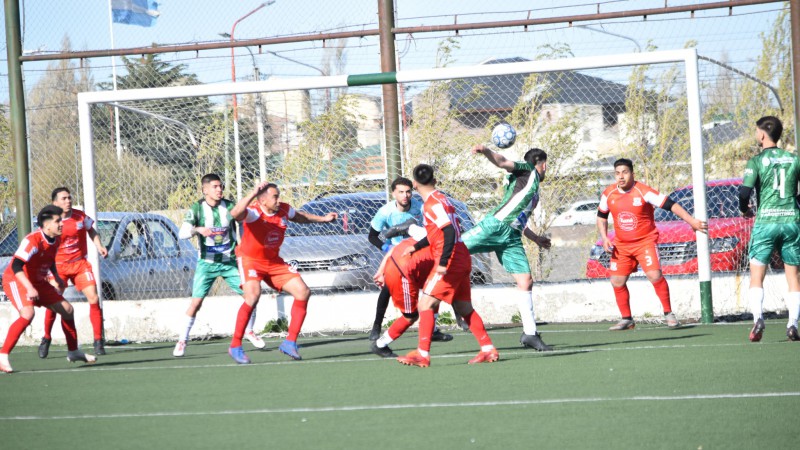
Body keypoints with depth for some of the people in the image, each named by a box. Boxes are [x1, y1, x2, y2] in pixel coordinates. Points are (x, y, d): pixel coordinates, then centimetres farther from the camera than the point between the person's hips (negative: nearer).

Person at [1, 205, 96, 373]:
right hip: (15, 280, -9)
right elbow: (16, 266, -36)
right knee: (27, 314, -33)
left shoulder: (56, 239, -1)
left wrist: (56, 276, 5)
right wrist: (29, 288, -44)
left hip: (38, 282, 9)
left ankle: (73, 351, 30)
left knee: (67, 309, 11)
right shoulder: (33, 241, -28)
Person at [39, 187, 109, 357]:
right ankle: (46, 339, 18)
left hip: (80, 263, 2)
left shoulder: (80, 216, -3)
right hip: (58, 265, -2)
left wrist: (99, 246, -1)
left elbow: (91, 231, 15)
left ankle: (98, 341, -1)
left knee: (94, 299, -10)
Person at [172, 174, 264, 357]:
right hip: (207, 263, -2)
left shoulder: (229, 206, -5)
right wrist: (197, 229, -35)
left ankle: (249, 331, 21)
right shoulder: (197, 208, -9)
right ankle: (182, 341, -1)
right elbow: (182, 233, -18)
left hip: (230, 262, 2)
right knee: (196, 302, -13)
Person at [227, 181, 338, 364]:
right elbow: (235, 213, -50)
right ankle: (235, 346, -18)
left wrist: (323, 218, 20)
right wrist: (253, 193, -56)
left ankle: (290, 342, 8)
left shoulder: (284, 210, -6)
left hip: (274, 262, 7)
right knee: (253, 296, -31)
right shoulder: (253, 213, -25)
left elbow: (300, 216, 19)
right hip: (250, 260, -7)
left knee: (303, 292, -2)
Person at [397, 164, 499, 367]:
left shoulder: (434, 203, -14)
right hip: (462, 261, 10)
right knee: (463, 308, 15)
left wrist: (443, 263, -29)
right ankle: (489, 350, 16)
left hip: (451, 261, -10)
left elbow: (450, 232, -25)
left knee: (426, 304, -10)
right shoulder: (439, 199, 16)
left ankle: (422, 354, -14)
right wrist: (416, 246, 30)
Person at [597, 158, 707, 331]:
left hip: (645, 241, -5)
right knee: (617, 281, 2)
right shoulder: (609, 194, -2)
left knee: (654, 275, -21)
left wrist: (692, 221, -26)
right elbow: (601, 217, 15)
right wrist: (604, 238, 0)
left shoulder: (643, 192, -17)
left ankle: (668, 314, -7)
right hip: (621, 245, 5)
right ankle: (626, 319, 18)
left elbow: (671, 205, -20)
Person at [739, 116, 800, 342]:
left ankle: (757, 317, -17)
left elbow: (744, 193, -10)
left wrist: (745, 209, 10)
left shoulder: (756, 162, -3)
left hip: (766, 221, -3)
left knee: (756, 275, 3)